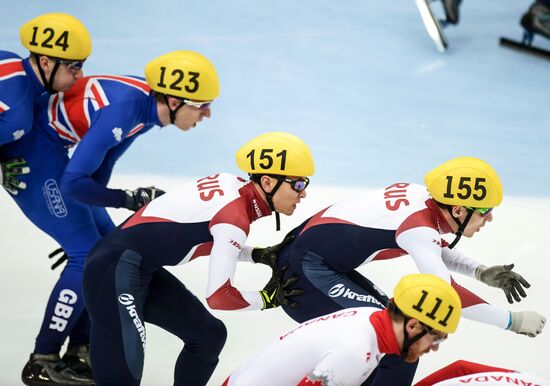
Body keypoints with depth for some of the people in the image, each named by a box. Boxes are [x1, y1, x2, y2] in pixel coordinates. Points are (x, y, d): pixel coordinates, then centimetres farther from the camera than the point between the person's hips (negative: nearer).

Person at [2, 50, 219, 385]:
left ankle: (78, 354, 17)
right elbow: (73, 183, -29)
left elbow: (102, 162, 7)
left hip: (52, 152, 10)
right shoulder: (124, 109, -30)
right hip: (31, 152, -10)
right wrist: (131, 199, -23)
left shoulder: (148, 101, -2)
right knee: (89, 254, -10)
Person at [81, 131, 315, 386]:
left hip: (144, 269, 10)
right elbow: (218, 296, -21)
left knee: (209, 335, 17)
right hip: (114, 271, -10)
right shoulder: (234, 217, -20)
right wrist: (266, 299, -5)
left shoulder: (233, 185, 3)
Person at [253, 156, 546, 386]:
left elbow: (436, 249, 21)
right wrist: (512, 321, -18)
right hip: (305, 272, -10)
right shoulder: (418, 224, -22)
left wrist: (481, 272, 6)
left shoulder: (422, 197, 1)